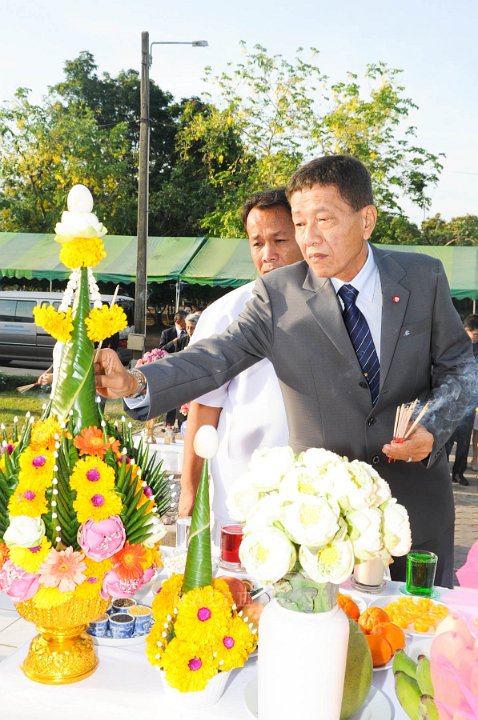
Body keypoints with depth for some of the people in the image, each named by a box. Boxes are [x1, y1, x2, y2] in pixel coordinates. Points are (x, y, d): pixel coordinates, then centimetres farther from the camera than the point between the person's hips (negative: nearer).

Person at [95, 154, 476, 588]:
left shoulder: (424, 278, -3)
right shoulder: (279, 294, -9)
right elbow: (217, 357, -17)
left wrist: (433, 428, -14)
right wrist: (134, 383, -33)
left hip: (417, 501, 2)